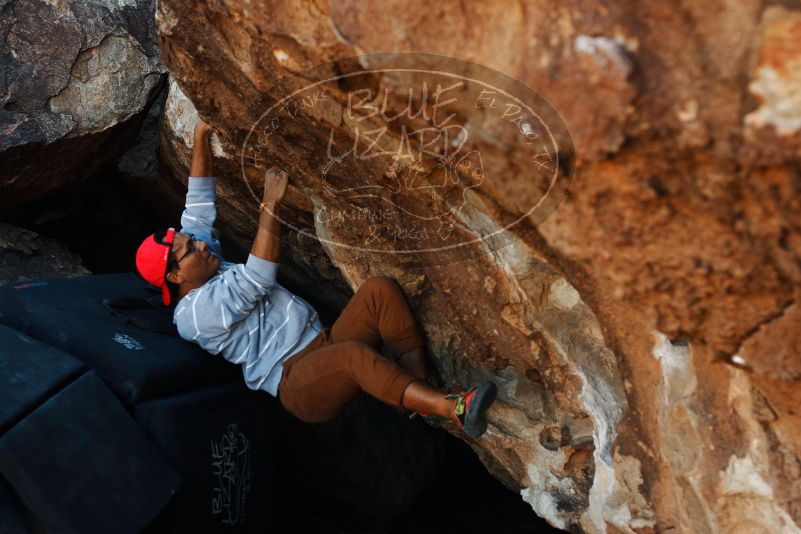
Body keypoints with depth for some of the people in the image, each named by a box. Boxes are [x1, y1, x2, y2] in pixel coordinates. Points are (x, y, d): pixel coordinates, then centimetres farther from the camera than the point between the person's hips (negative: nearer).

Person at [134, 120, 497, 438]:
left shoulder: (207, 269, 19)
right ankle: (451, 408, -42)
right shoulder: (193, 314, -8)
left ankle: (426, 389, -22)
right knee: (354, 354, -42)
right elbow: (258, 279, -21)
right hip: (295, 383, -9)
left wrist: (201, 135, 15)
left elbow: (199, 202, 18)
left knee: (380, 289, -17)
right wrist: (270, 205, -22)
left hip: (326, 343, 9)